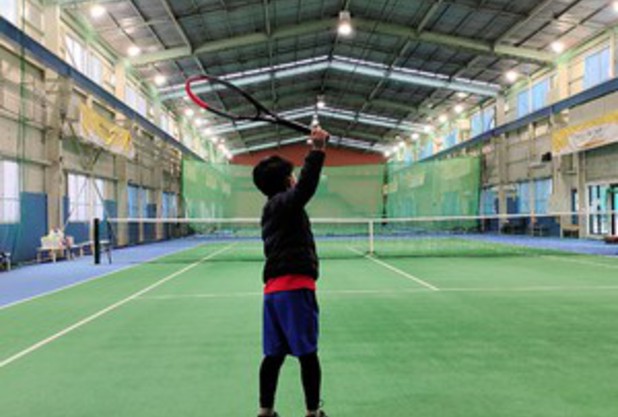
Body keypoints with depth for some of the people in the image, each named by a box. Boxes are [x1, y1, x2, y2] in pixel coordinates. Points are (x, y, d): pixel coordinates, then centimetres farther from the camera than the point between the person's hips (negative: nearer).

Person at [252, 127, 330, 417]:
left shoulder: (274, 208, 19)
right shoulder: (283, 202, -10)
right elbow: (306, 187, -29)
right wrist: (318, 150, -33)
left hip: (274, 288, 9)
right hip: (294, 286, -9)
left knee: (274, 354, 13)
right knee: (307, 353, 1)